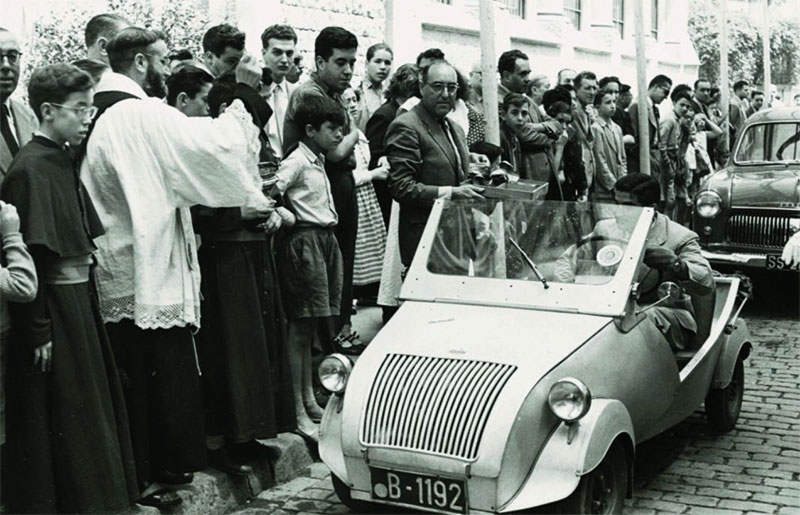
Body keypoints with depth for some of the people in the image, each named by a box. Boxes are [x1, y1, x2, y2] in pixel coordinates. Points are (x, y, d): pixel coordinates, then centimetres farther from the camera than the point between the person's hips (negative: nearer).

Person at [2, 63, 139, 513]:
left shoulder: (63, 161, 10)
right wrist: (38, 331, -20)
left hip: (79, 298, 9)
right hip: (53, 306, -9)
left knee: (93, 406, 17)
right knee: (61, 421, 2)